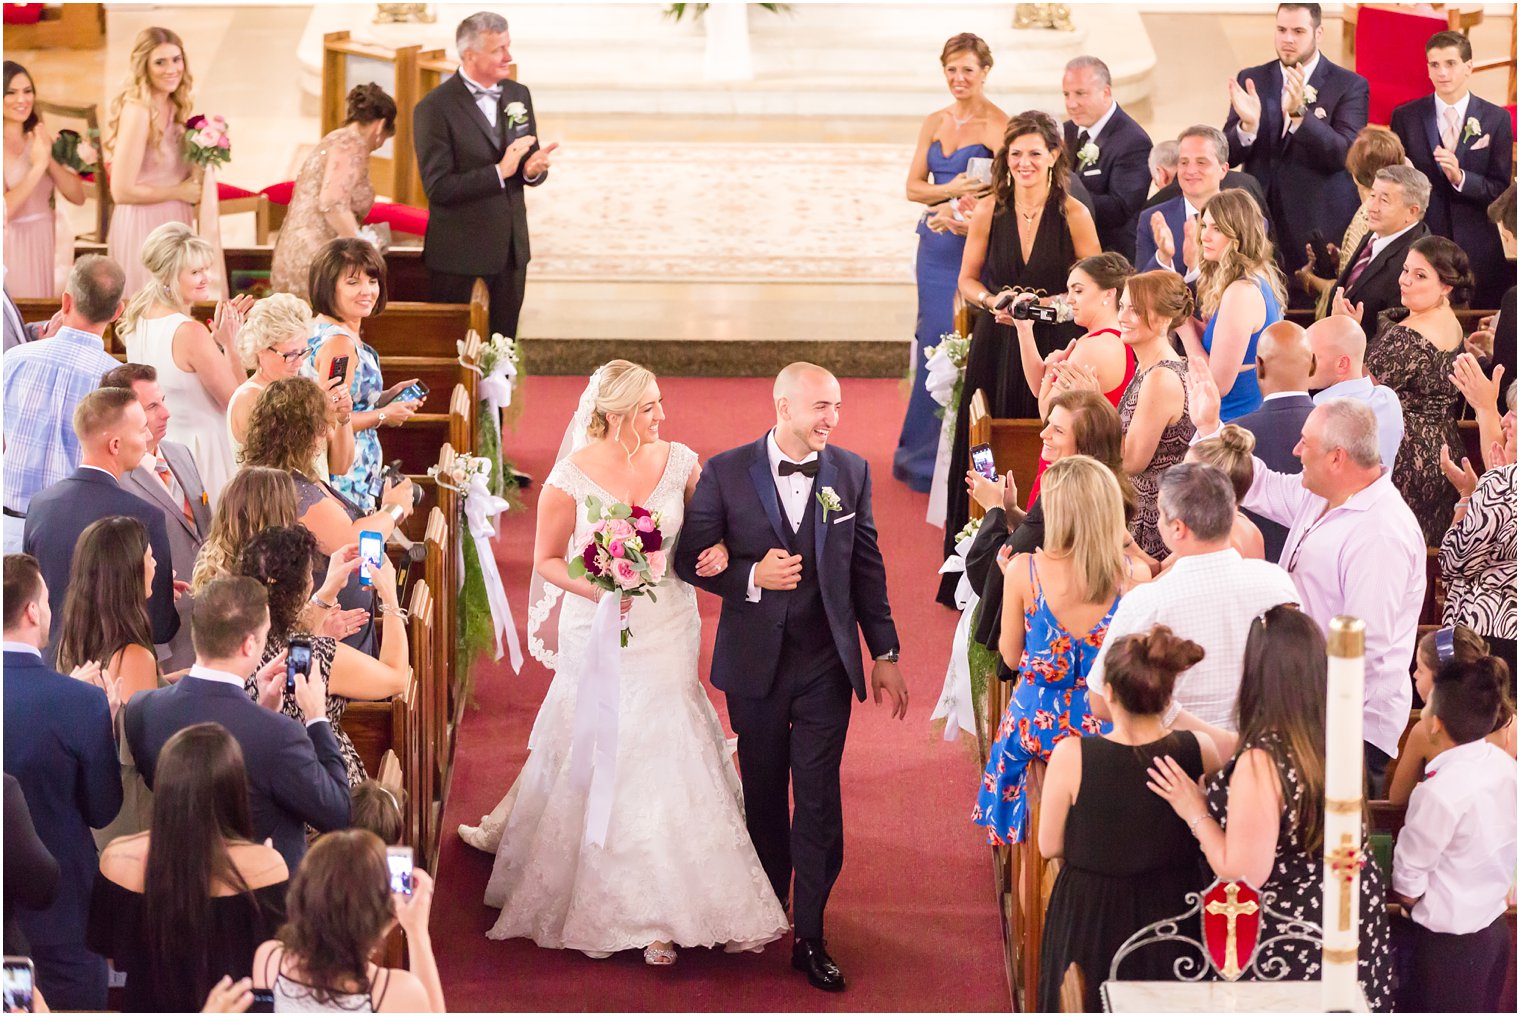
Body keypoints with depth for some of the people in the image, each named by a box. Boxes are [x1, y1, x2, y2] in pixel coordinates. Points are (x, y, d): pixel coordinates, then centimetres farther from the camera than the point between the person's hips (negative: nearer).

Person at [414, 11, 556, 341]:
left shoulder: (518, 94, 6)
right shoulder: (434, 108, -14)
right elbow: (437, 188, -18)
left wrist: (533, 169, -12)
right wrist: (500, 172, -25)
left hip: (511, 249, 6)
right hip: (460, 254, -5)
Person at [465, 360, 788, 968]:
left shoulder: (679, 462, -1)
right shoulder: (573, 475, -9)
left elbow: (711, 525, 13)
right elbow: (547, 559, -1)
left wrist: (718, 549, -9)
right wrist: (595, 590, -18)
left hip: (667, 627, 2)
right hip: (598, 630, -2)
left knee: (666, 755, 0)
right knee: (598, 764, 3)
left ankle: (661, 904, 8)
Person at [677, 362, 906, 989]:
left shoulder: (851, 472, 1)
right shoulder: (725, 473, -6)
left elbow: (867, 568, 6)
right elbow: (690, 558, -2)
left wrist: (885, 654, 7)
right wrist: (752, 577, -18)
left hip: (826, 663, 0)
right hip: (756, 661, 0)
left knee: (819, 801, -3)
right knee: (763, 795, 14)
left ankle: (810, 938, 3)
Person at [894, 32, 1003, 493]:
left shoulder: (998, 125, -7)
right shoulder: (935, 123, 11)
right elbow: (914, 187, 9)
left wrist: (964, 213, -24)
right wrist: (951, 190, -10)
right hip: (936, 247, 5)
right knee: (934, 343, 7)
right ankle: (926, 454, 16)